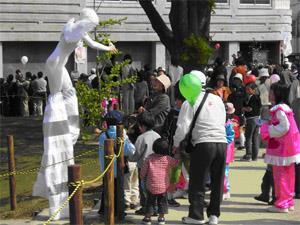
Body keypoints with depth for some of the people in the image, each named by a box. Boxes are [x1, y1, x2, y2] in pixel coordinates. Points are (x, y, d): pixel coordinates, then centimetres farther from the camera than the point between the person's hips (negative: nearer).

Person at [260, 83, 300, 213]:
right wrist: (267, 125, 14)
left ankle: (281, 204, 2)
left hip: (282, 148, -10)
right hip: (288, 147, 10)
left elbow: (284, 127, -23)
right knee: (288, 175, 14)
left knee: (280, 175, -3)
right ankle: (288, 202, 21)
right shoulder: (285, 107, 13)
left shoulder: (279, 109, -18)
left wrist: (268, 130, -14)